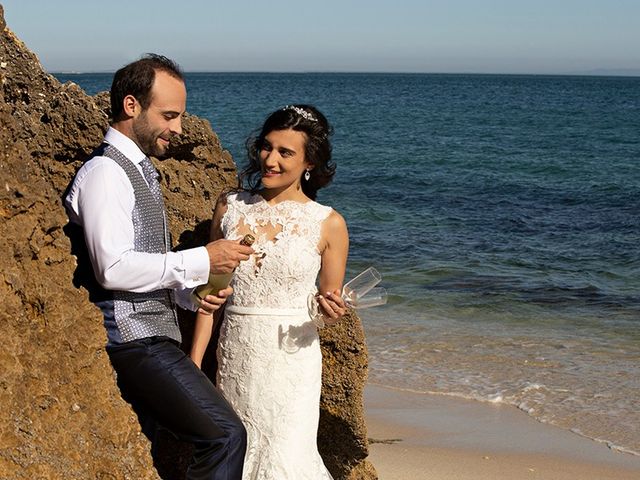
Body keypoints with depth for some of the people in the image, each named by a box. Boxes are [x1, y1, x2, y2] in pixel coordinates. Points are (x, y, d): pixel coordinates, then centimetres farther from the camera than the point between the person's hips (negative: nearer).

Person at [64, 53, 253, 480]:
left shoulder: (140, 171, 19)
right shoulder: (104, 172, -12)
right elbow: (113, 268, -22)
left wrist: (190, 293, 7)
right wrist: (200, 261, -18)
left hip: (149, 337, 10)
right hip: (133, 339, -10)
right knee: (225, 434, -16)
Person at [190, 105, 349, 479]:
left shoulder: (328, 223, -3)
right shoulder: (231, 207, 4)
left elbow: (330, 304, 7)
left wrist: (331, 311, -17)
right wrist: (194, 364, 6)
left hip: (292, 358, -3)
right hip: (235, 357, 3)